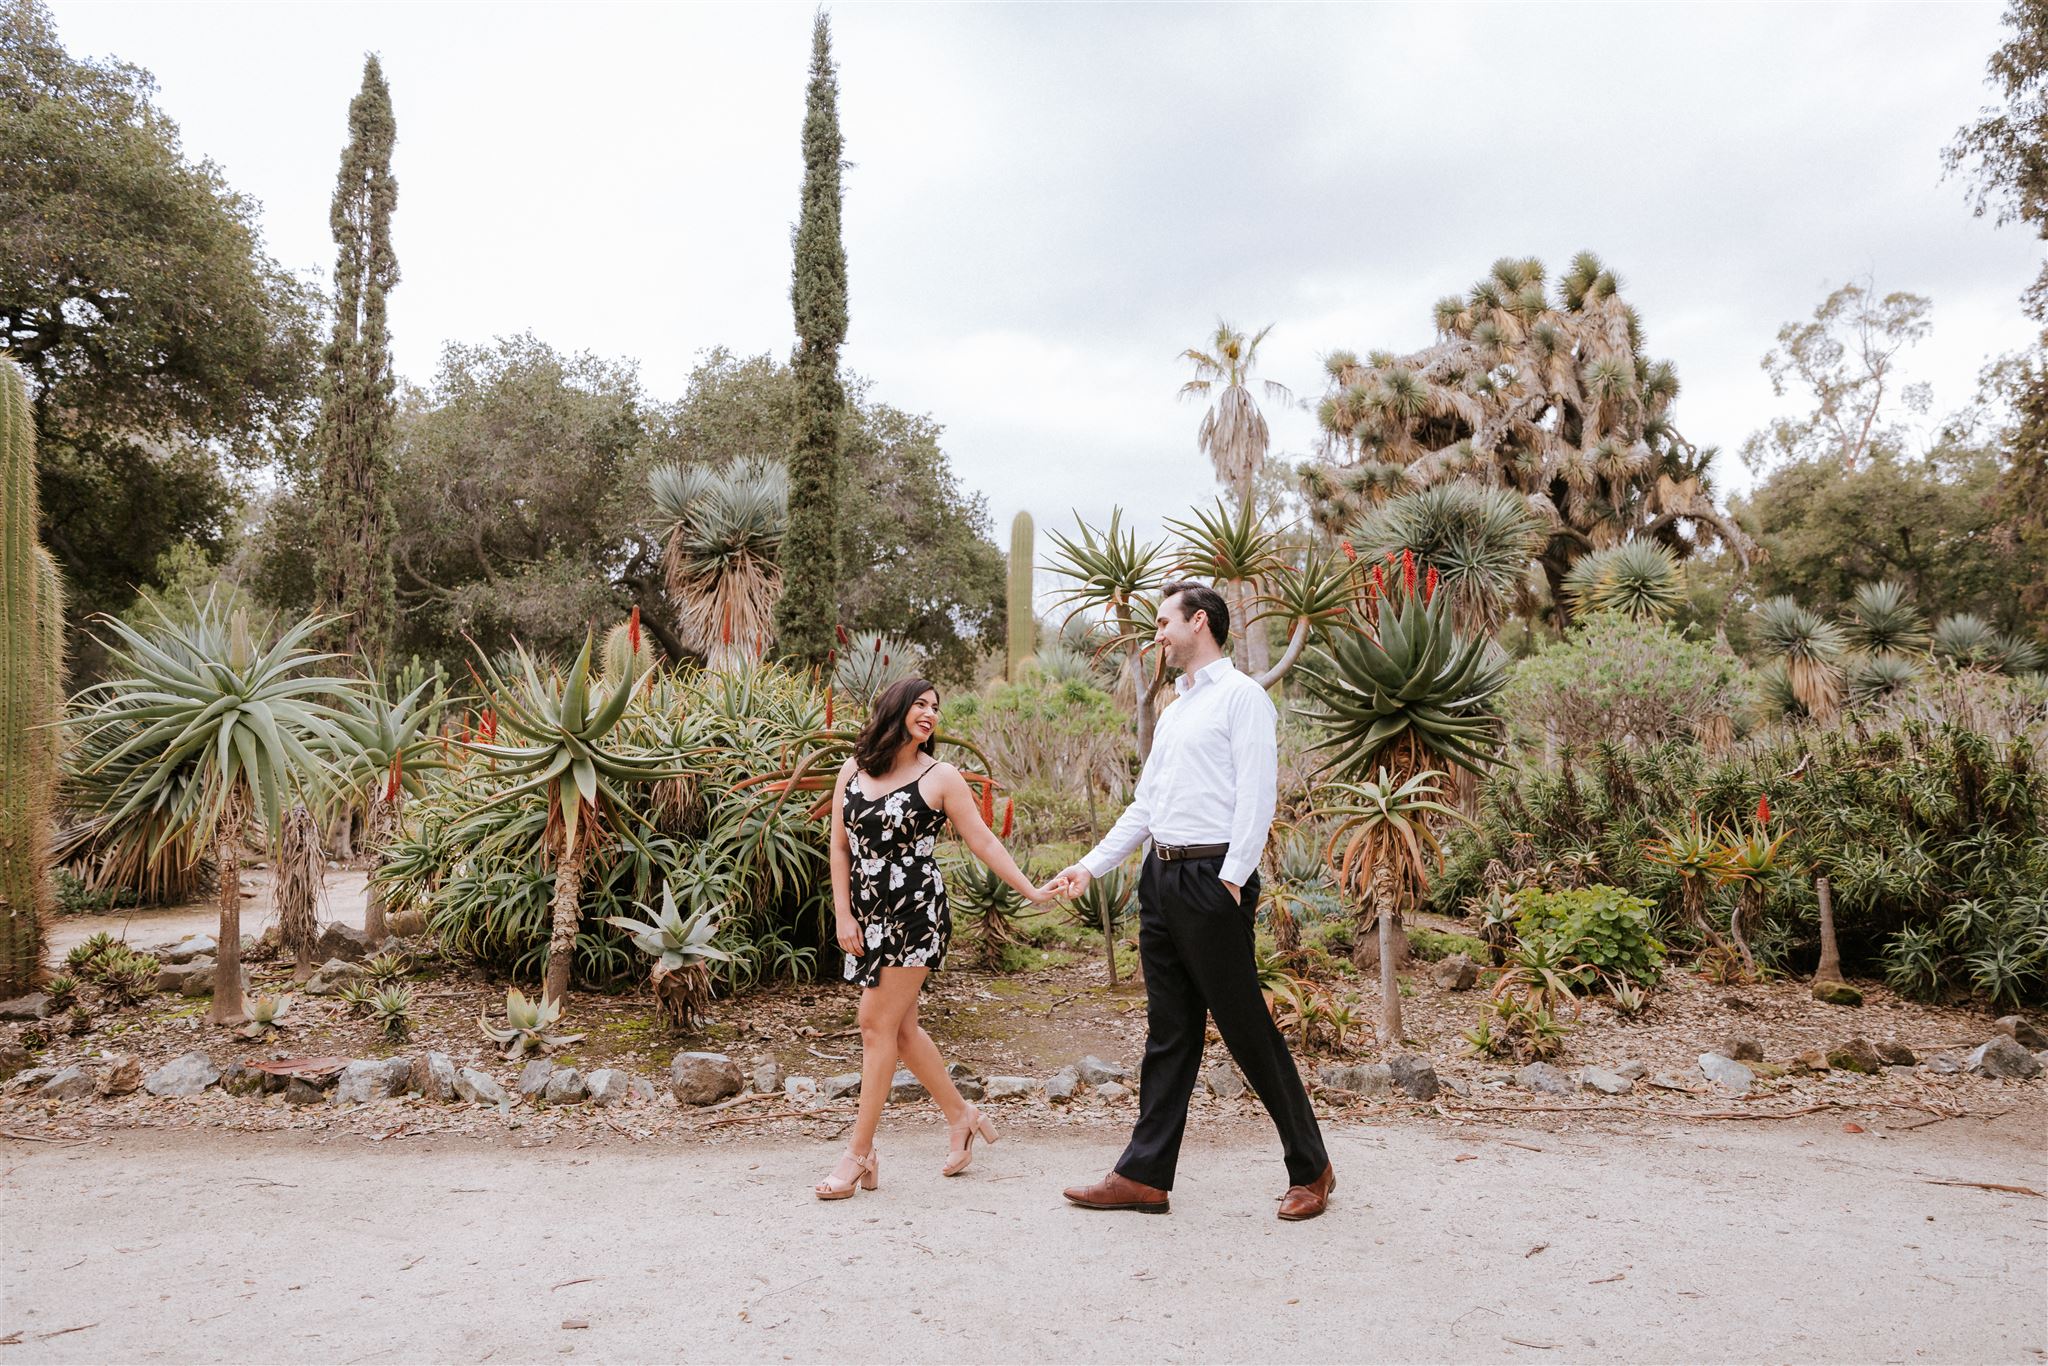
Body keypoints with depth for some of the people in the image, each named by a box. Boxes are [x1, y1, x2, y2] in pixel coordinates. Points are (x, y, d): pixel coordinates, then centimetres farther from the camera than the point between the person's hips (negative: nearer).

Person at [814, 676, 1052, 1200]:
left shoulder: (940, 777, -1)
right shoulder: (853, 771, 8)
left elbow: (983, 842, 0)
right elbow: (840, 848, 8)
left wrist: (1031, 890, -4)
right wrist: (844, 916, 3)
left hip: (916, 912, -5)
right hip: (868, 916, 5)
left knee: (879, 1024, -7)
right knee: (900, 1027, 12)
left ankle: (860, 1153, 2)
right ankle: (961, 1116, 31)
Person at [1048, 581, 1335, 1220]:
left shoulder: (1241, 696, -5)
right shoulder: (1173, 711, 20)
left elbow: (1255, 796, -14)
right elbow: (1144, 805, 21)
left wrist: (1231, 880, -20)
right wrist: (1089, 867, 16)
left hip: (1213, 877, -8)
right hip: (1161, 878, 8)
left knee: (1248, 1028, -1)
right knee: (1169, 1032, 11)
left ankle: (1310, 1170, 14)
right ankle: (1144, 1175, 15)